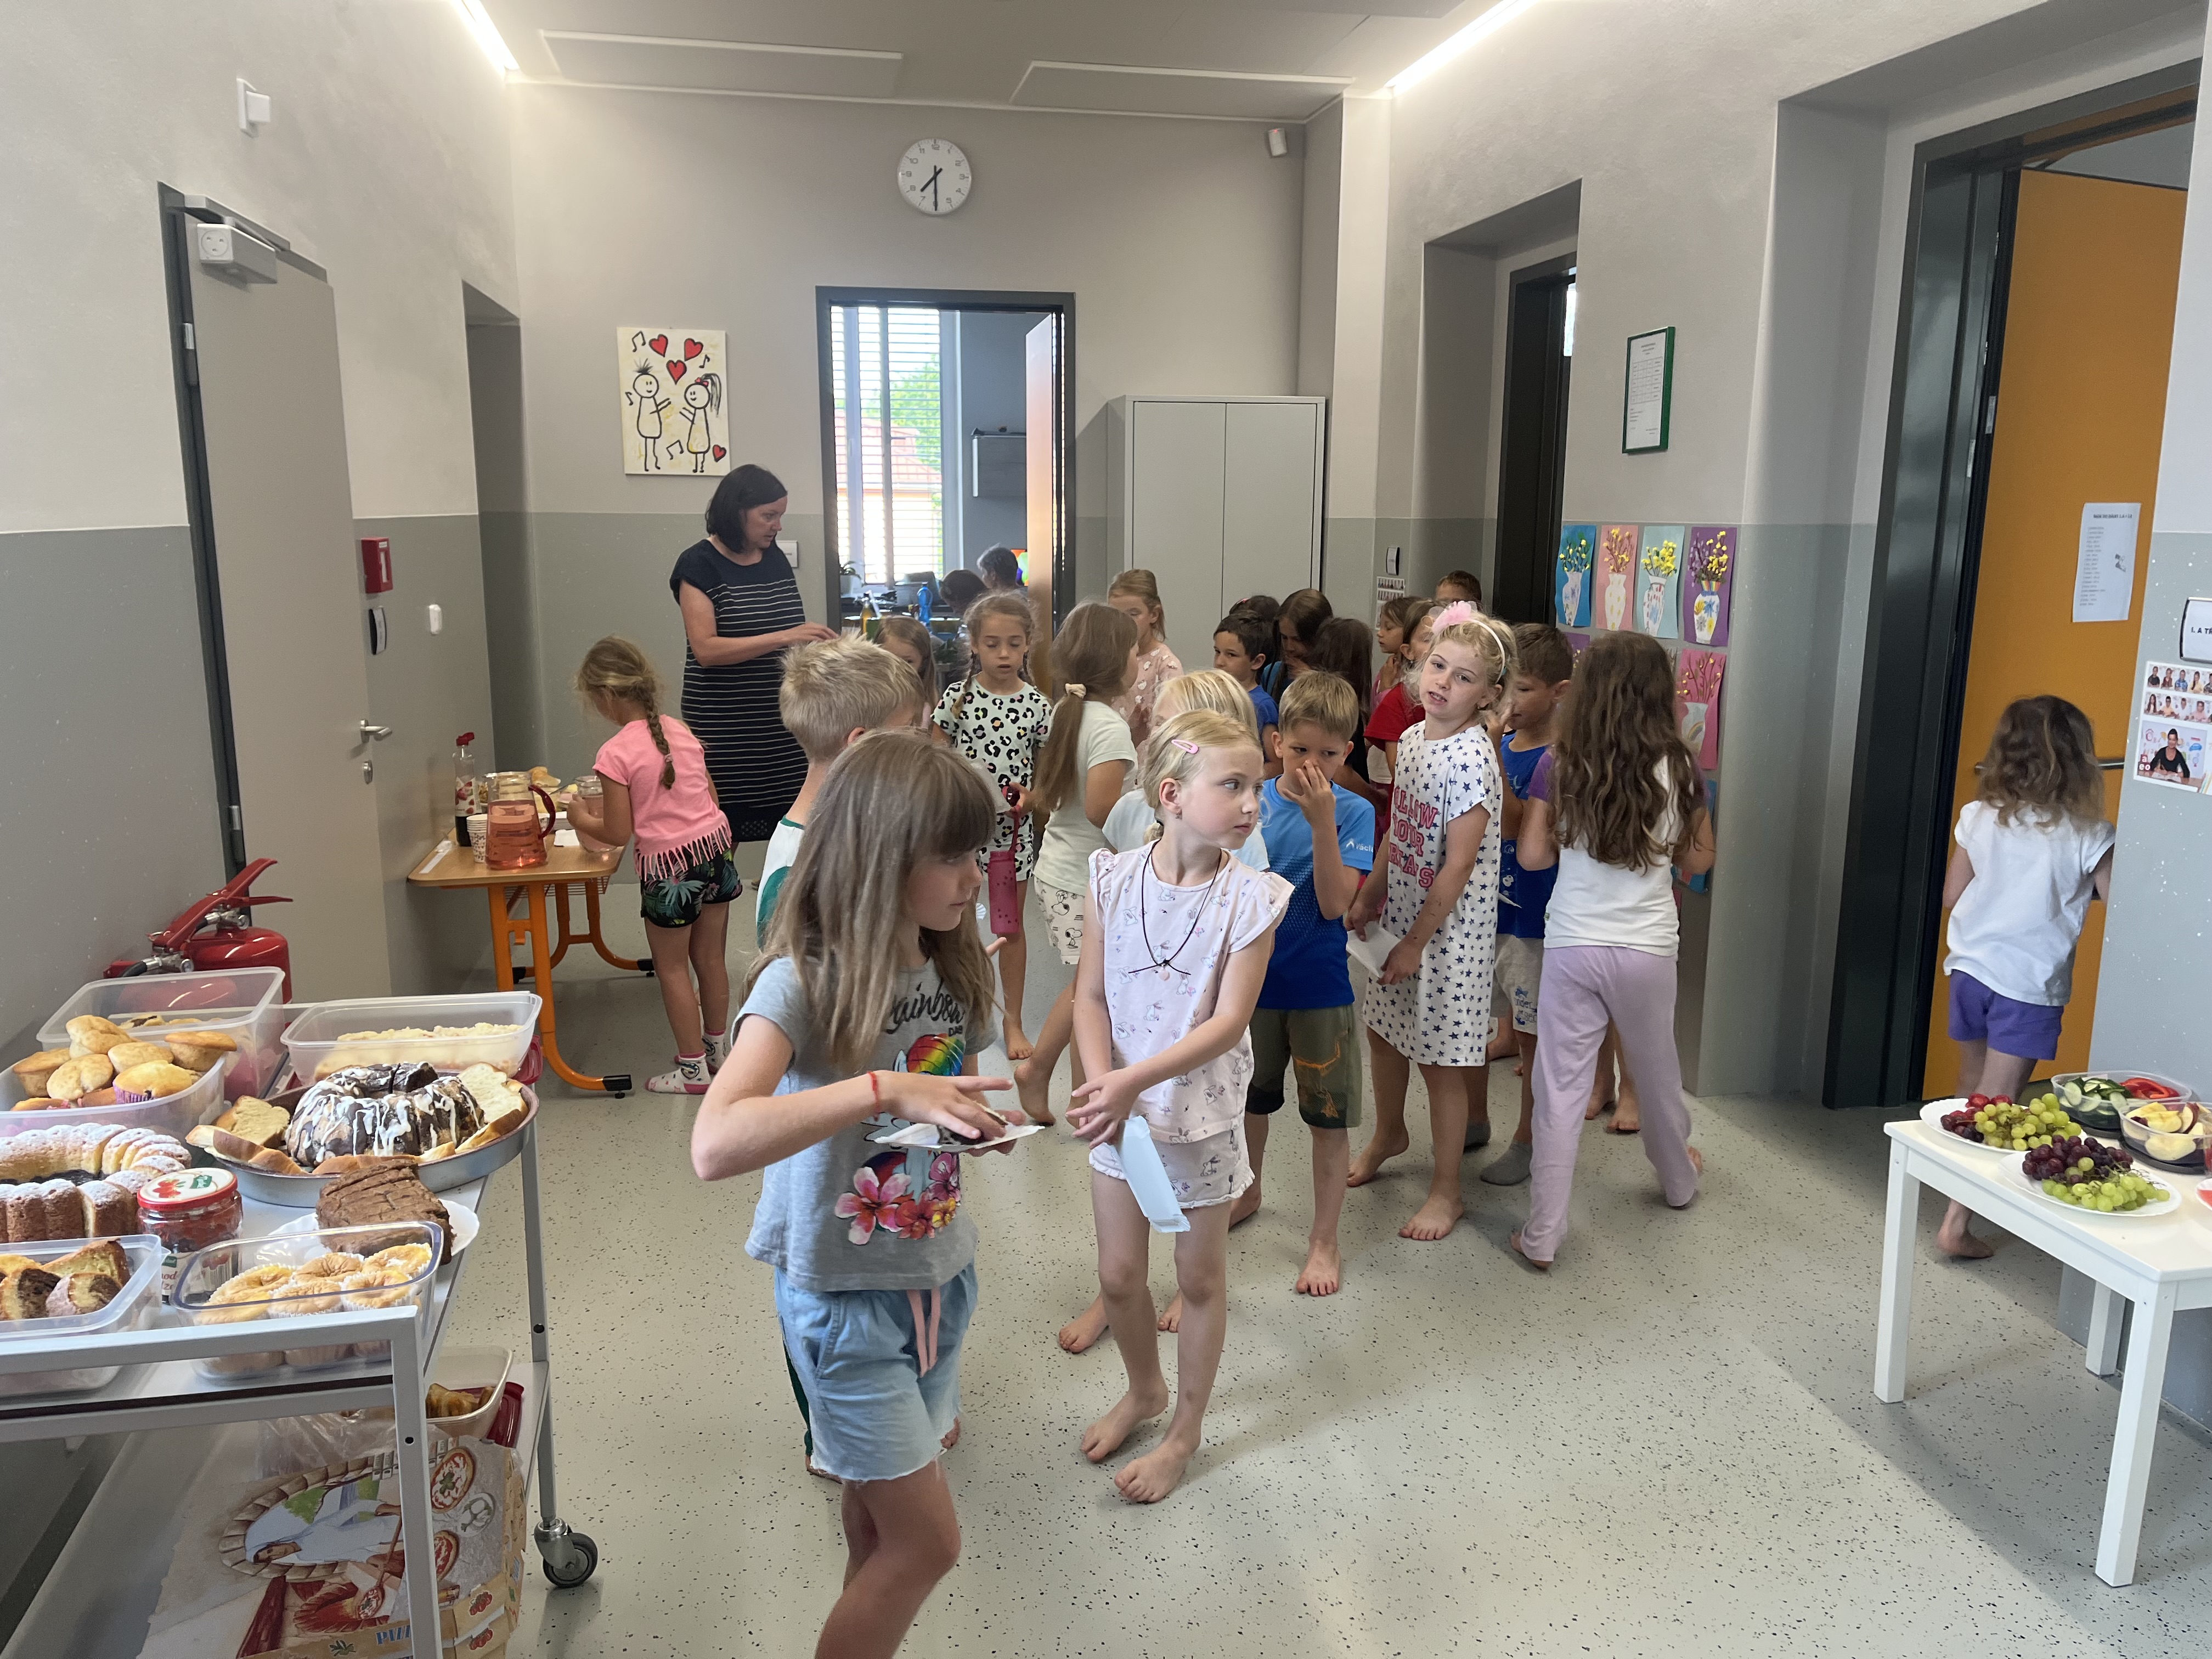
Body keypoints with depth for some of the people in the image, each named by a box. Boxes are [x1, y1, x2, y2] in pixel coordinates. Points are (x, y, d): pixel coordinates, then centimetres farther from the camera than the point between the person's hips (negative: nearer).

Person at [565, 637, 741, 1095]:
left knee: (672, 968, 9)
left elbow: (617, 833, -13)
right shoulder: (681, 730, 4)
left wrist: (582, 818, 8)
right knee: (710, 957, 19)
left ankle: (692, 1069, 16)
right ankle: (718, 1050, 32)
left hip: (668, 865, -6)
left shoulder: (616, 754, -15)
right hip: (714, 844, 6)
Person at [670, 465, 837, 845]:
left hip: (784, 725, 5)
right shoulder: (698, 565, -6)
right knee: (720, 838, -4)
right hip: (724, 730, -5)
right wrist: (784, 638, -24)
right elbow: (706, 649, -17)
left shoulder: (776, 558, 11)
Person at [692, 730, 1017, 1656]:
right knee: (927, 1540, 3)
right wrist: (883, 1090, -42)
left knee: (878, 1525, 20)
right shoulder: (802, 985, -23)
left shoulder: (953, 972, -1)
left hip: (937, 1274, 6)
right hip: (843, 1293, -6)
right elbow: (715, 1146, -38)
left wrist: (975, 1122, -3)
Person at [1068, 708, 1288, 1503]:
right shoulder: (1113, 880, -9)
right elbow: (1091, 995, -5)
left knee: (1200, 1278, 14)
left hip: (1204, 1109, -2)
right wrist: (1102, 1082, -20)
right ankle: (1144, 1390, 45)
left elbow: (1227, 1022, -19)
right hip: (1119, 1107, 2)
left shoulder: (1250, 898, -15)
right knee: (1118, 1274, 15)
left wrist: (1135, 1081, -27)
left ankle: (1185, 1431, 35)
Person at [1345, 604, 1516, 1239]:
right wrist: (1368, 899, 13)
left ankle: (1445, 1192, 22)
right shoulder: (1411, 739, 2)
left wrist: (1416, 943, -16)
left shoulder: (1472, 758, -22)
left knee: (1439, 1058, 4)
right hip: (1400, 913, 8)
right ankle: (1388, 1135, 48)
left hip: (1449, 928, -7)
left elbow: (1458, 867, -21)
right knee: (1383, 1031, 21)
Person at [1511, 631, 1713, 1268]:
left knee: (1560, 1089, 4)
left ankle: (1542, 1236, 6)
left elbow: (1531, 854, -4)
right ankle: (1679, 1178, 49)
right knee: (1658, 1071, 23)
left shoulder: (1561, 764, -8)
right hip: (1647, 948, 1)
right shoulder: (1679, 768, -5)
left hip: (1572, 946, -1)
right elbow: (1698, 860, 6)